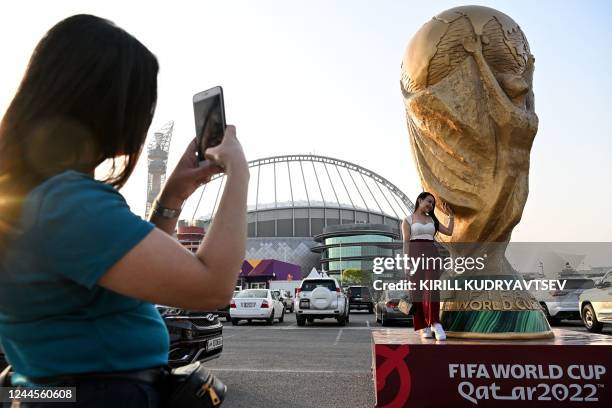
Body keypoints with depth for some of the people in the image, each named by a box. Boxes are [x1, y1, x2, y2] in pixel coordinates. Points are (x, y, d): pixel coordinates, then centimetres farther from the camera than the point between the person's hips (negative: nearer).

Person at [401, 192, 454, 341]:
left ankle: (435, 323, -22)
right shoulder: (408, 220, 6)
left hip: (432, 255, 3)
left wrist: (451, 215, 13)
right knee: (418, 291, -4)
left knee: (432, 288, -14)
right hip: (415, 255, -3)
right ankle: (424, 326, 1)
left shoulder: (432, 220, 20)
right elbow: (406, 242, -1)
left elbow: (449, 232, 15)